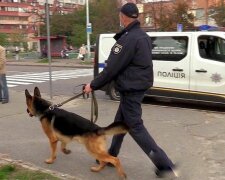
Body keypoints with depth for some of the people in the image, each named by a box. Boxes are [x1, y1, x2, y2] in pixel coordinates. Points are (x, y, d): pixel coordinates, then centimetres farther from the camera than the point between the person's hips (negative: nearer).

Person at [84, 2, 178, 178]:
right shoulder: (143, 36, 10)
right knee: (120, 121, 19)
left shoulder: (128, 39, -20)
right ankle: (112, 156, 34)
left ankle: (166, 165, -3)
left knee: (135, 127, -3)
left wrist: (93, 85, -7)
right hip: (139, 85, 10)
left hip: (131, 88, -10)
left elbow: (112, 68, -19)